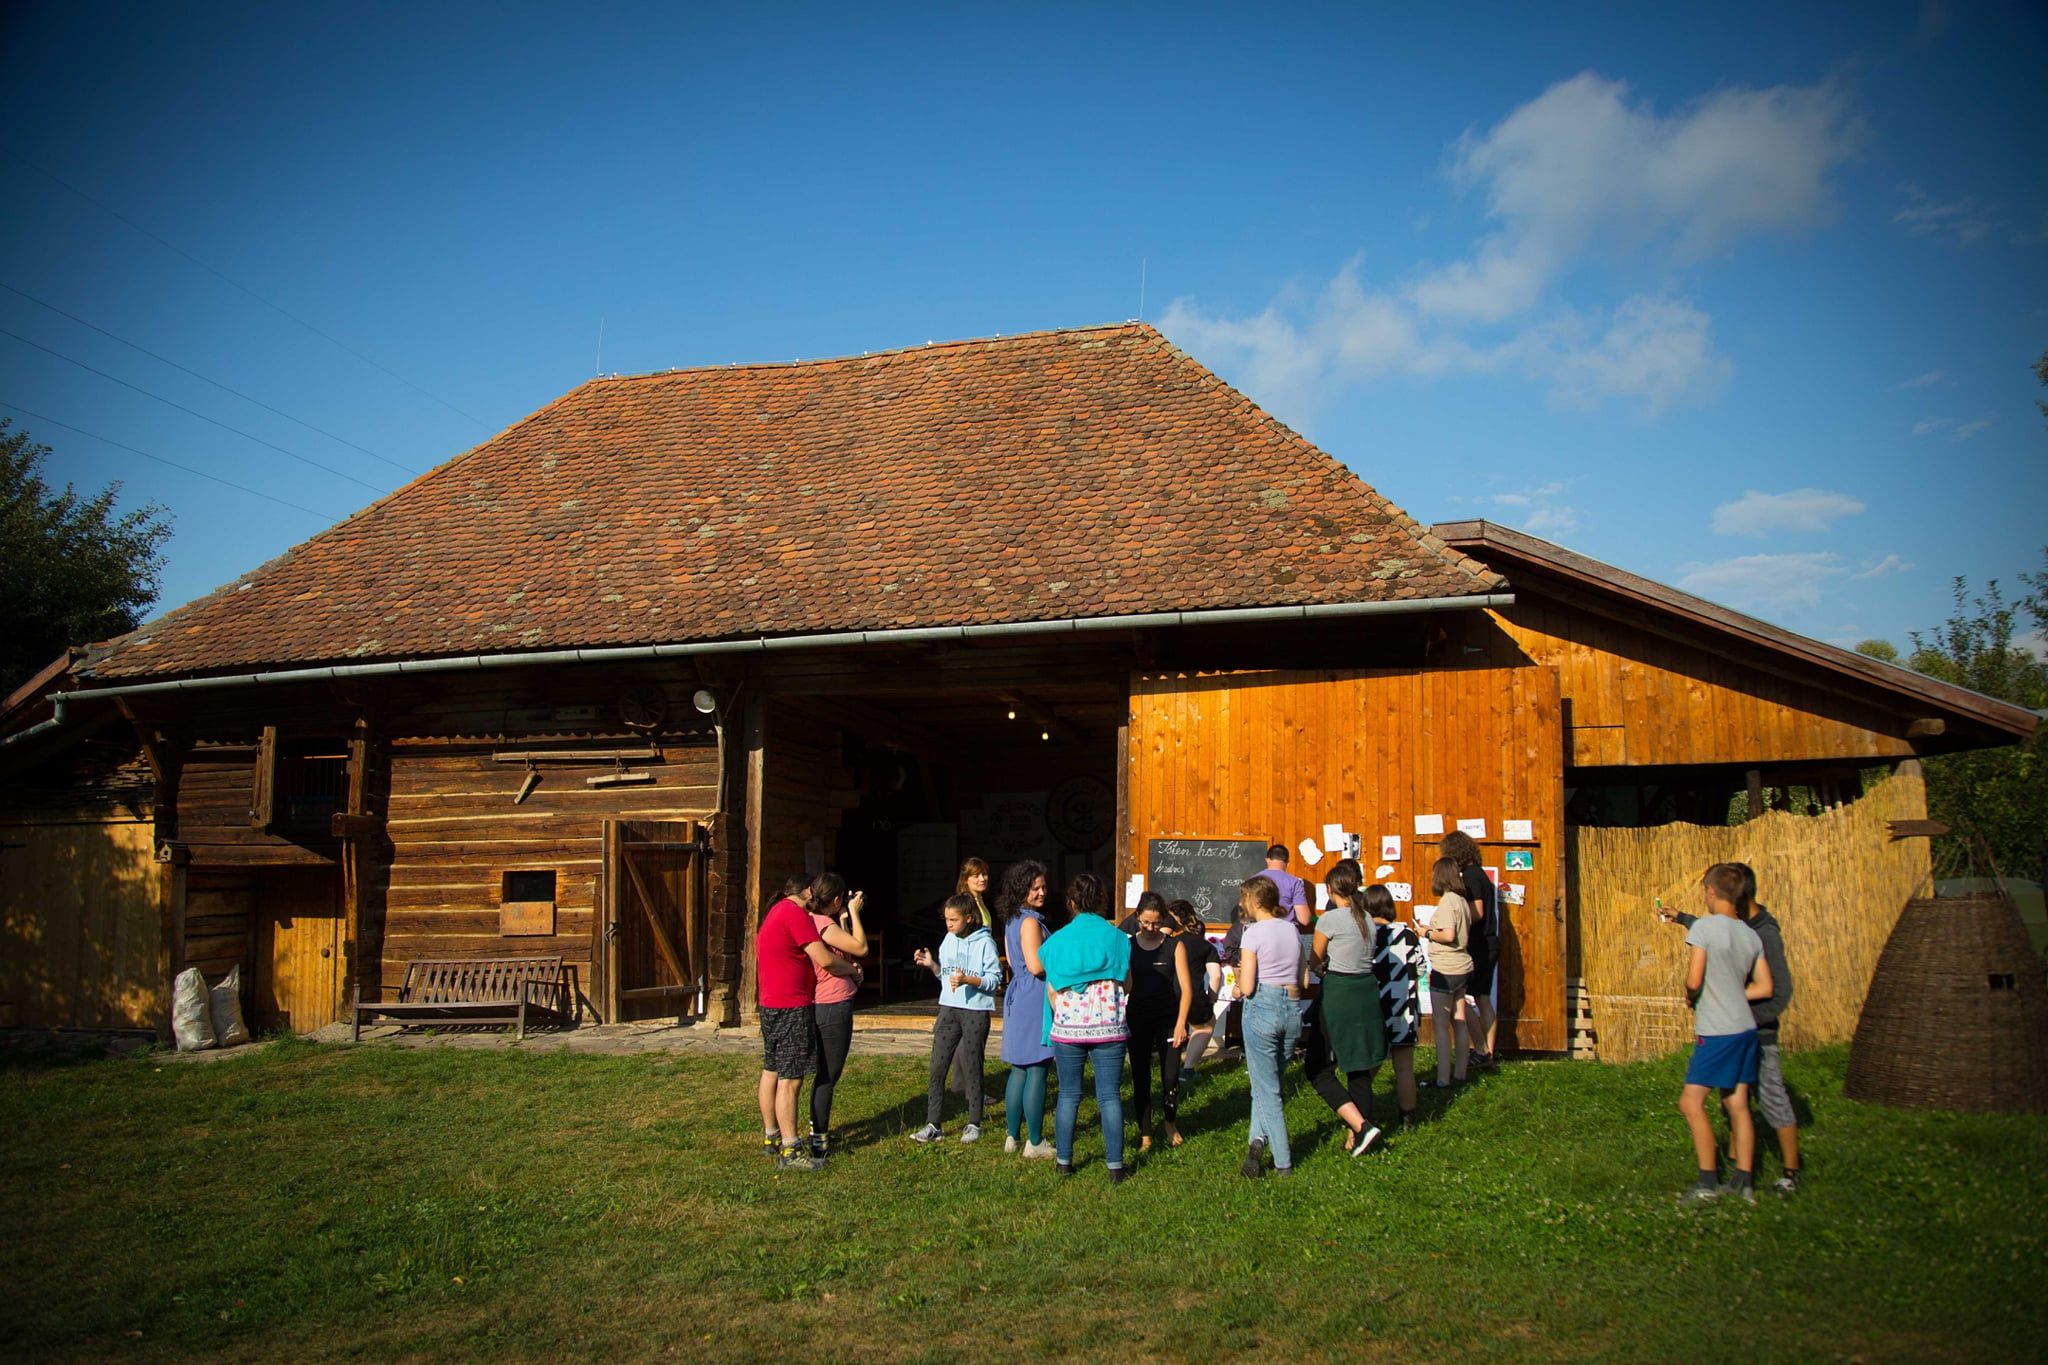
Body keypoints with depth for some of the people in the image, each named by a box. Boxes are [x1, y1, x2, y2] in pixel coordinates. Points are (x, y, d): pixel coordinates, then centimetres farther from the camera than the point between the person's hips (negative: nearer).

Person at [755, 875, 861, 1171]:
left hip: (770, 1004, 11)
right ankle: (790, 1151, -9)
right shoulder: (796, 914, -17)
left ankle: (771, 1136, 29)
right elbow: (825, 960, -21)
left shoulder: (776, 911, 16)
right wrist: (852, 969, -3)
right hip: (791, 1006, -11)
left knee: (772, 1070, 18)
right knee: (791, 1077, -9)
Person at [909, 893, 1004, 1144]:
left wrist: (967, 980, -23)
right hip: (949, 1009, 5)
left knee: (972, 1068, 5)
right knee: (937, 1067, 1)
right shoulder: (949, 940, 10)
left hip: (976, 1012, -5)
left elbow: (995, 979, -12)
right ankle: (933, 1125, 6)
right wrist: (931, 965, -1)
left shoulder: (985, 942, -9)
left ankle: (974, 1124, 17)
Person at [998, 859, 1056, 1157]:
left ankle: (1013, 1137, 20)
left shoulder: (1011, 920, 14)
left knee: (1019, 1070, 14)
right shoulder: (1030, 921, -16)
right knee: (1037, 1071, -3)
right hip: (1035, 998, -10)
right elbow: (1036, 965, -22)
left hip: (1017, 997, 10)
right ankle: (1035, 1142, 2)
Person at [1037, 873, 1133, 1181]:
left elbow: (1052, 991, 2)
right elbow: (1127, 986, 2)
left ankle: (1064, 1161, 15)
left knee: (1069, 1094, 11)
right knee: (1109, 1096, 4)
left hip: (1067, 1029, 1)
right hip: (1109, 1028, -1)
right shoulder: (1117, 938, -2)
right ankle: (1115, 1165, 4)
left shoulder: (1058, 940, -1)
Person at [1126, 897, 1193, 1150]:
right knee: (1140, 1078, 4)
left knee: (1171, 1077, 1)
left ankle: (1171, 1124, 27)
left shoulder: (1174, 946, -2)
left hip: (1168, 1019, -1)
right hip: (1137, 1021, 1)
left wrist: (1180, 1023, -10)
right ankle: (1144, 1134, 16)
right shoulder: (1128, 946, 1)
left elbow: (1186, 988, -3)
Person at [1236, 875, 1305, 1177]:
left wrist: (1239, 978, 8)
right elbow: (1301, 980, 14)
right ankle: (1259, 1138, 1)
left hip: (1263, 1007, -6)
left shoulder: (1254, 934, -10)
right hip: (1293, 1007, 6)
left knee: (1266, 1088, 3)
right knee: (1270, 1082, 17)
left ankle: (1283, 1162, 1)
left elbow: (1247, 988, -12)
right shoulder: (1292, 929, 9)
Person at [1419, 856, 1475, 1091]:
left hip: (1445, 970, -9)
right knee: (1459, 1022, 13)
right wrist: (1433, 932, 14)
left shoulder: (1447, 900, -16)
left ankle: (1443, 1079, -1)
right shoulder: (1462, 900, 10)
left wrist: (1427, 933, -9)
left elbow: (1448, 935, -24)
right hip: (1462, 967, 9)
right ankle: (1459, 1074, 19)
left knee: (1441, 1026, -3)